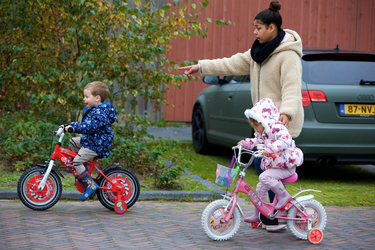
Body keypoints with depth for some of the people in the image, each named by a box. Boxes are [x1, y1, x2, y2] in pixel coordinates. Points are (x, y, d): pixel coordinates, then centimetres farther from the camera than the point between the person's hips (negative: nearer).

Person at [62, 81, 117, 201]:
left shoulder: (100, 113, -23)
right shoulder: (92, 110, 12)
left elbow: (90, 126, -35)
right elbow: (84, 123, 22)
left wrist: (74, 128, -39)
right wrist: (70, 125, 16)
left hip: (96, 145, -11)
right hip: (88, 140, 11)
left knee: (77, 161, -17)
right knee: (72, 142, 23)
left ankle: (90, 184, -14)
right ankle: (80, 168, 30)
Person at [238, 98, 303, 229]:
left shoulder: (277, 129, -20)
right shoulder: (263, 133, 10)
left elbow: (285, 140, -38)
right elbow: (257, 142, 29)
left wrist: (270, 149, -48)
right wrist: (246, 143, 13)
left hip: (285, 167, -10)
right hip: (272, 167, 10)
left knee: (264, 177, -29)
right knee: (260, 188, 10)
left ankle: (284, 195, -16)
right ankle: (257, 215, 22)